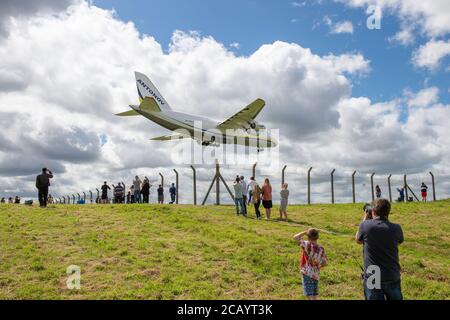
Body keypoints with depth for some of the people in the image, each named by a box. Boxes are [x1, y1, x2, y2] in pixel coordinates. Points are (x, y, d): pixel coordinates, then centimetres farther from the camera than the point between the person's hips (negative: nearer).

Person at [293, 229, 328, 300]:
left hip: (307, 273, -6)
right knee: (315, 296, 17)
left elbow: (295, 237, -13)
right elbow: (324, 263, 6)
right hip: (316, 274, 6)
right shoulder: (321, 249, 2)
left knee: (309, 296, -3)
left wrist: (305, 232, -3)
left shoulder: (307, 245, -15)